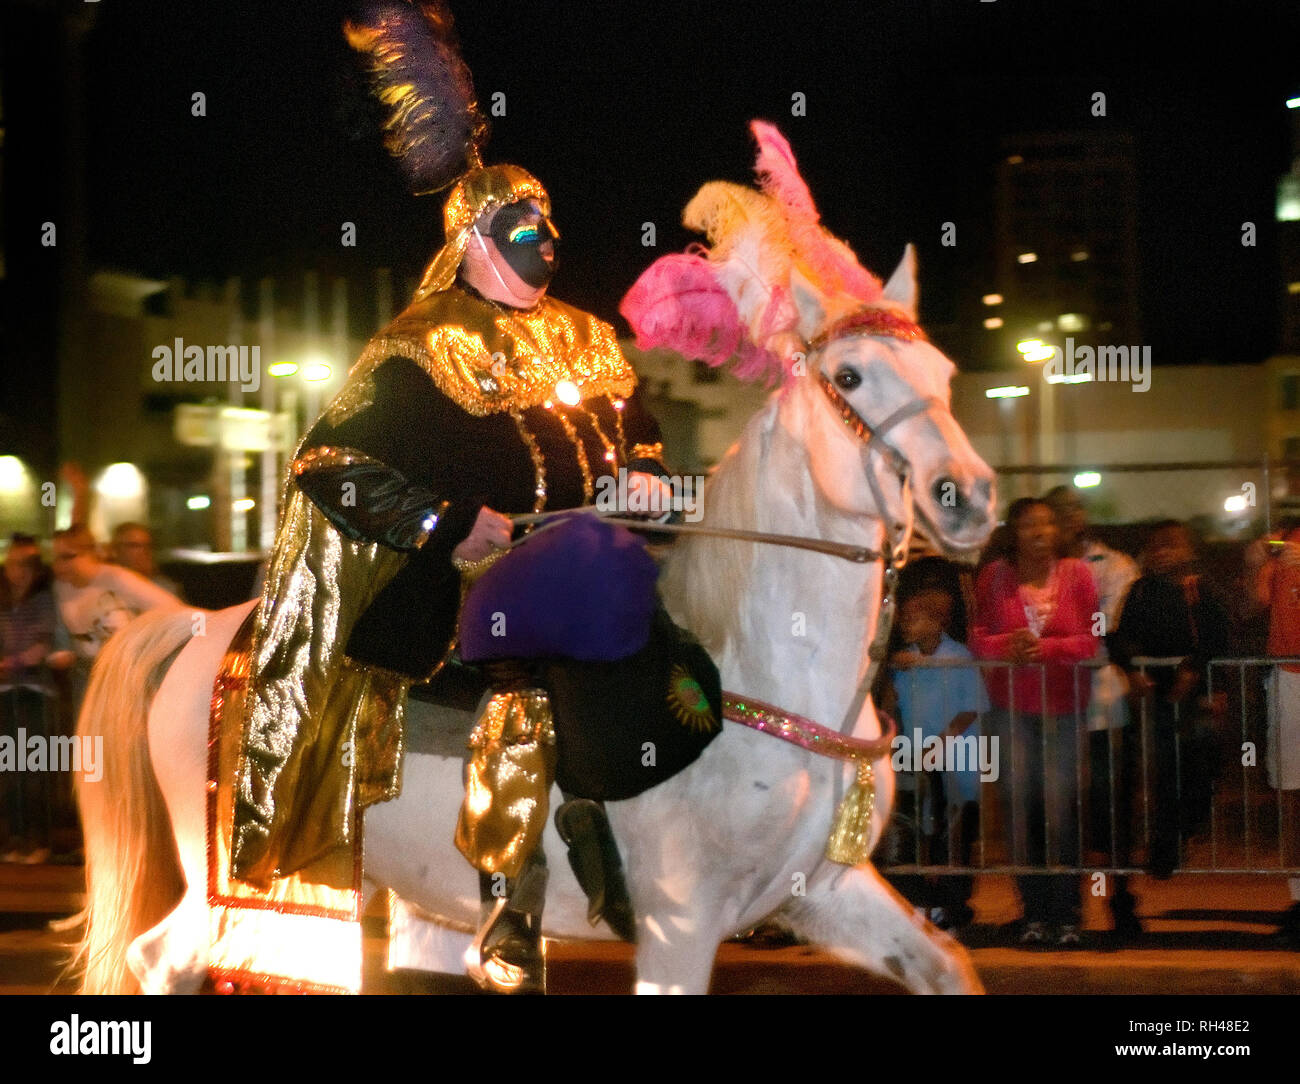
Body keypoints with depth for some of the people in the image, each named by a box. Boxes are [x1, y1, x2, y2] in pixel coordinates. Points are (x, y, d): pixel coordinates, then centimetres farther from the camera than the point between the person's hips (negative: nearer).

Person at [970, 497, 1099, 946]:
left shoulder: (1076, 573, 2)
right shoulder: (994, 576, 5)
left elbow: (1093, 639, -1)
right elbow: (977, 636, 4)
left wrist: (1047, 648, -16)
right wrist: (1007, 646, -16)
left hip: (1063, 706, -1)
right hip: (1011, 705, 1)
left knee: (1061, 805, -5)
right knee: (1019, 803, -1)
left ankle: (1066, 915, 1)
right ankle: (1035, 913, 8)